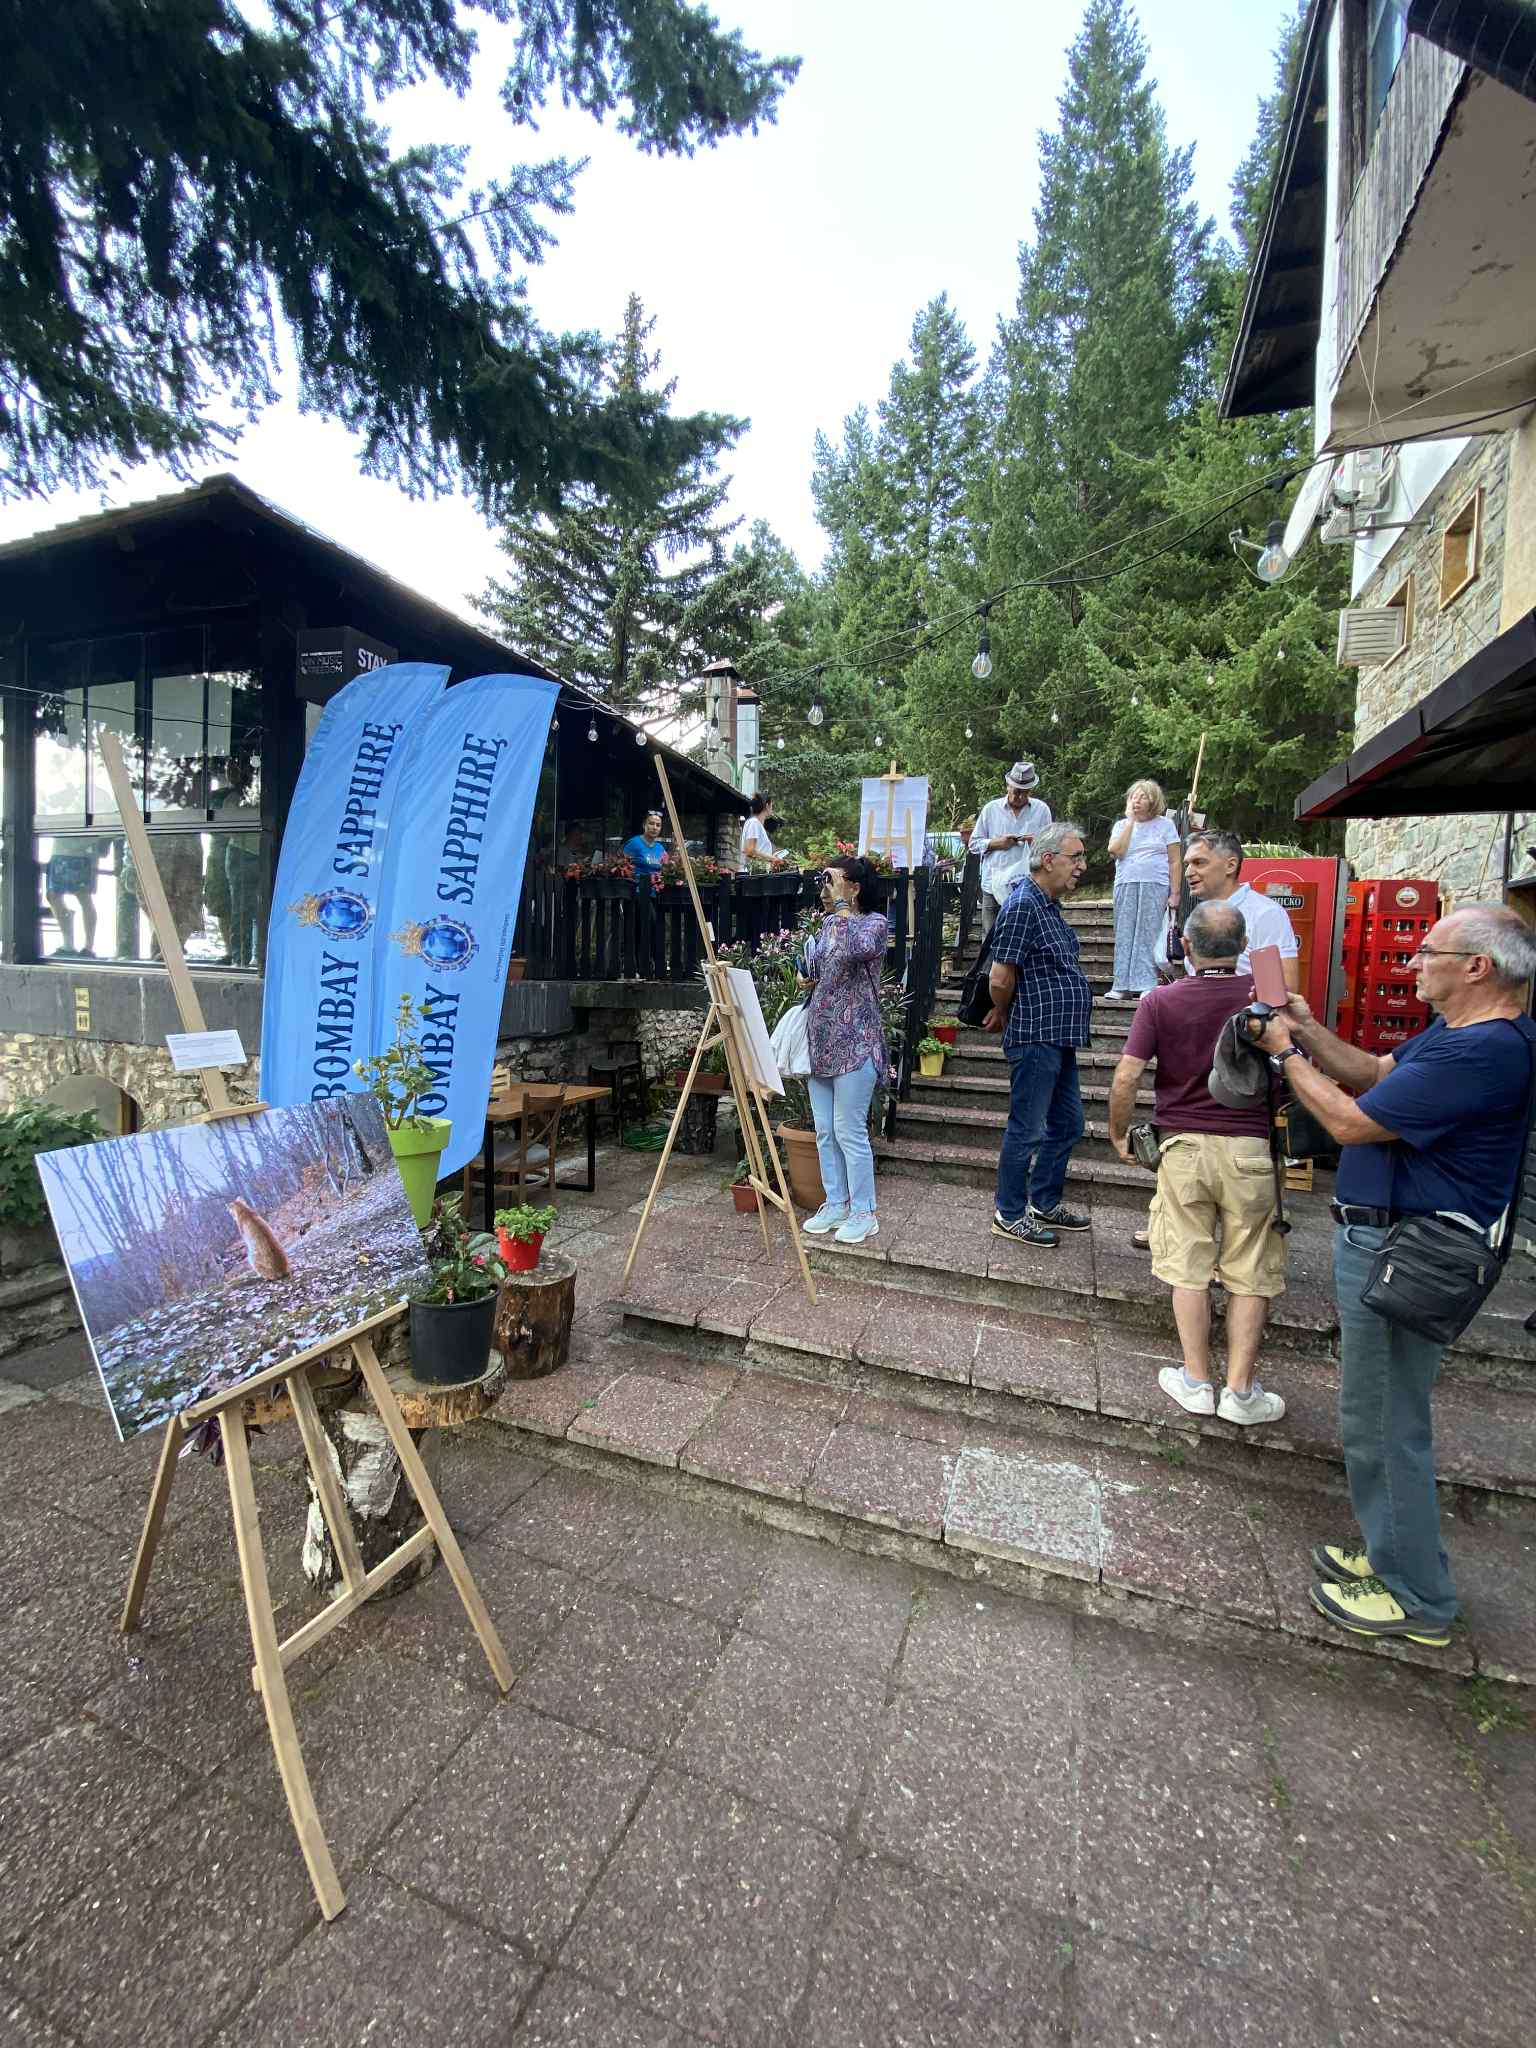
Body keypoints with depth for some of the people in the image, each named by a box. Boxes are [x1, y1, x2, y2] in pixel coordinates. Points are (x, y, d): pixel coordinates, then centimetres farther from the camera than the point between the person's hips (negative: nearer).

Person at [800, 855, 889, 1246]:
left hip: (854, 1043, -8)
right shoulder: (828, 924, 14)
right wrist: (805, 977, 5)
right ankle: (835, 1204, 25)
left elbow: (859, 949, -32)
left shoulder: (875, 922, -8)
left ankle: (864, 1213, 12)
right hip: (821, 1041, 8)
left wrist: (842, 905, -22)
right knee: (825, 1131, 12)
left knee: (849, 1131, -3)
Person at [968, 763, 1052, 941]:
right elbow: (974, 844, 10)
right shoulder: (990, 809, 9)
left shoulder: (1042, 809, 9)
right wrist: (996, 843, -7)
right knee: (990, 938, 2)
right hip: (994, 886, 0)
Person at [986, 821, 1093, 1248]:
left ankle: (1045, 1203, 33)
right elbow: (1001, 979, -21)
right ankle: (1010, 1214, 16)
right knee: (1027, 1129, 2)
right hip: (1036, 1038, -10)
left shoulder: (1049, 905, 15)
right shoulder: (1023, 905, -17)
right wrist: (1005, 1014, -2)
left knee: (1067, 1124, 18)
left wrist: (1004, 1014, 14)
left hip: (1060, 1038, 10)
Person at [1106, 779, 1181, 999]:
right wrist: (1130, 821, -2)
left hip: (1155, 887, -2)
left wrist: (1174, 893, -4)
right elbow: (1116, 851, -6)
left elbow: (1174, 861, 4)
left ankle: (1147, 985, -4)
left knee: (1148, 935, -6)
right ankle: (1122, 985, 4)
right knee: (1124, 936, 1)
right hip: (1125, 887, 3)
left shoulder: (1165, 824, 8)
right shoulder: (1122, 825, 14)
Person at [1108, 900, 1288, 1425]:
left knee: (1189, 1269, 11)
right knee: (1250, 1276, 12)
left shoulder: (1161, 1001, -8)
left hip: (1183, 1146, 0)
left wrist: (1119, 1134, 3)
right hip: (1249, 1148, 0)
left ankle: (1196, 1382, 20)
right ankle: (1240, 1391, 18)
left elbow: (1126, 1077, -12)